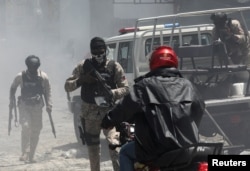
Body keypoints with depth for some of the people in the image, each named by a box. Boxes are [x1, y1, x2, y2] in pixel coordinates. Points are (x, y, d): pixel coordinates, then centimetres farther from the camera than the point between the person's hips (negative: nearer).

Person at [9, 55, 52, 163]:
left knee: (36, 132, 3)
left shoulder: (43, 77, -7)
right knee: (25, 126, -21)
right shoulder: (20, 76, -8)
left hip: (37, 107, 2)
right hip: (24, 106, -2)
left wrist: (48, 104, -5)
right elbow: (13, 88, 8)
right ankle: (25, 153, -19)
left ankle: (31, 156, 13)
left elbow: (48, 90, 3)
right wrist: (11, 101, 2)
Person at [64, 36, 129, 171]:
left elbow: (125, 88, -1)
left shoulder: (114, 67, 1)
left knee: (114, 143, -22)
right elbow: (67, 86, 5)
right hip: (89, 113, 3)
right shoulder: (83, 66, 5)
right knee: (92, 148, 11)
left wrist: (112, 93, -21)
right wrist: (81, 80, -15)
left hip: (109, 111, -3)